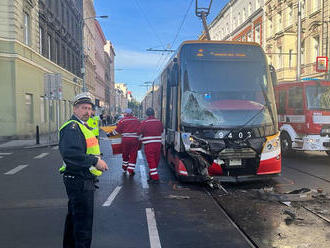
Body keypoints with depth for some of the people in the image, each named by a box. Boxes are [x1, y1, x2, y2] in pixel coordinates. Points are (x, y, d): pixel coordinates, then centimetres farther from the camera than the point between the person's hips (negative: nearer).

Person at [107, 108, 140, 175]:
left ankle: (124, 168, 30)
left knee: (125, 154, 17)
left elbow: (117, 130, 0)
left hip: (125, 139, 0)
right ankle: (130, 170, 4)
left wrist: (110, 134, 13)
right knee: (133, 155, 6)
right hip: (135, 139, 1)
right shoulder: (137, 120, 7)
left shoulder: (123, 120, -1)